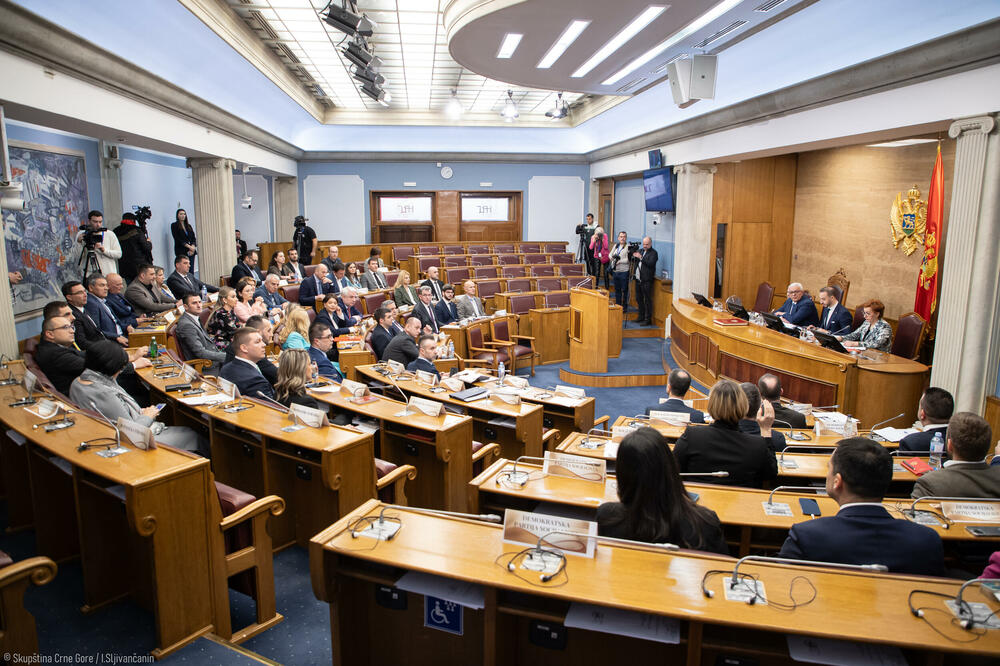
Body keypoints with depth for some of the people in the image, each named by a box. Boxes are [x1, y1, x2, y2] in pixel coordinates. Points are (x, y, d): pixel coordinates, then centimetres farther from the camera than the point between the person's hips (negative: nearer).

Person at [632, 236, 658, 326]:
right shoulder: (640, 251, 17)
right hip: (638, 279, 8)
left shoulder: (653, 253, -6)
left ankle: (648, 320, -1)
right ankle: (641, 317, 28)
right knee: (639, 299, 15)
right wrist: (634, 256, -3)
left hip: (646, 280, -8)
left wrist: (641, 257, -23)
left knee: (647, 300, -5)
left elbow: (651, 263, -20)